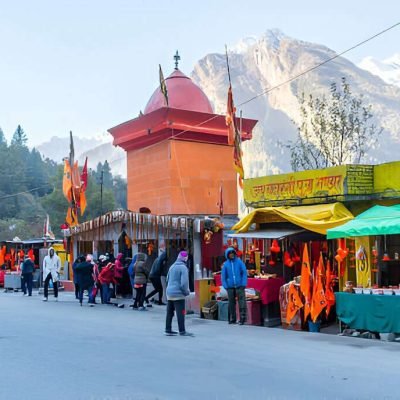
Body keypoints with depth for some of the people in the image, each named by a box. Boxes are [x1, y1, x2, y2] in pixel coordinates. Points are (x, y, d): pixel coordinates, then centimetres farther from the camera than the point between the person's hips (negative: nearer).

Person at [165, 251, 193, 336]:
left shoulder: (172, 266, 10)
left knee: (169, 313, 13)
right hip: (178, 294, -7)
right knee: (180, 313, -1)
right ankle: (182, 331, 2)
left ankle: (168, 330, 19)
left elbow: (167, 279, 17)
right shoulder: (183, 267, -13)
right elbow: (184, 283, -19)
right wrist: (186, 292, -6)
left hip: (169, 293, 7)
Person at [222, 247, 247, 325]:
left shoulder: (239, 262, -1)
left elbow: (244, 273, -1)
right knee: (231, 303, 9)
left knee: (242, 302, -8)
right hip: (230, 287, 2)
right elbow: (223, 276, 7)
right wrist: (225, 286, -3)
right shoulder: (225, 264, 4)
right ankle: (232, 319, 19)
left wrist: (243, 284, -8)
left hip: (239, 286, -2)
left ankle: (242, 318, -4)